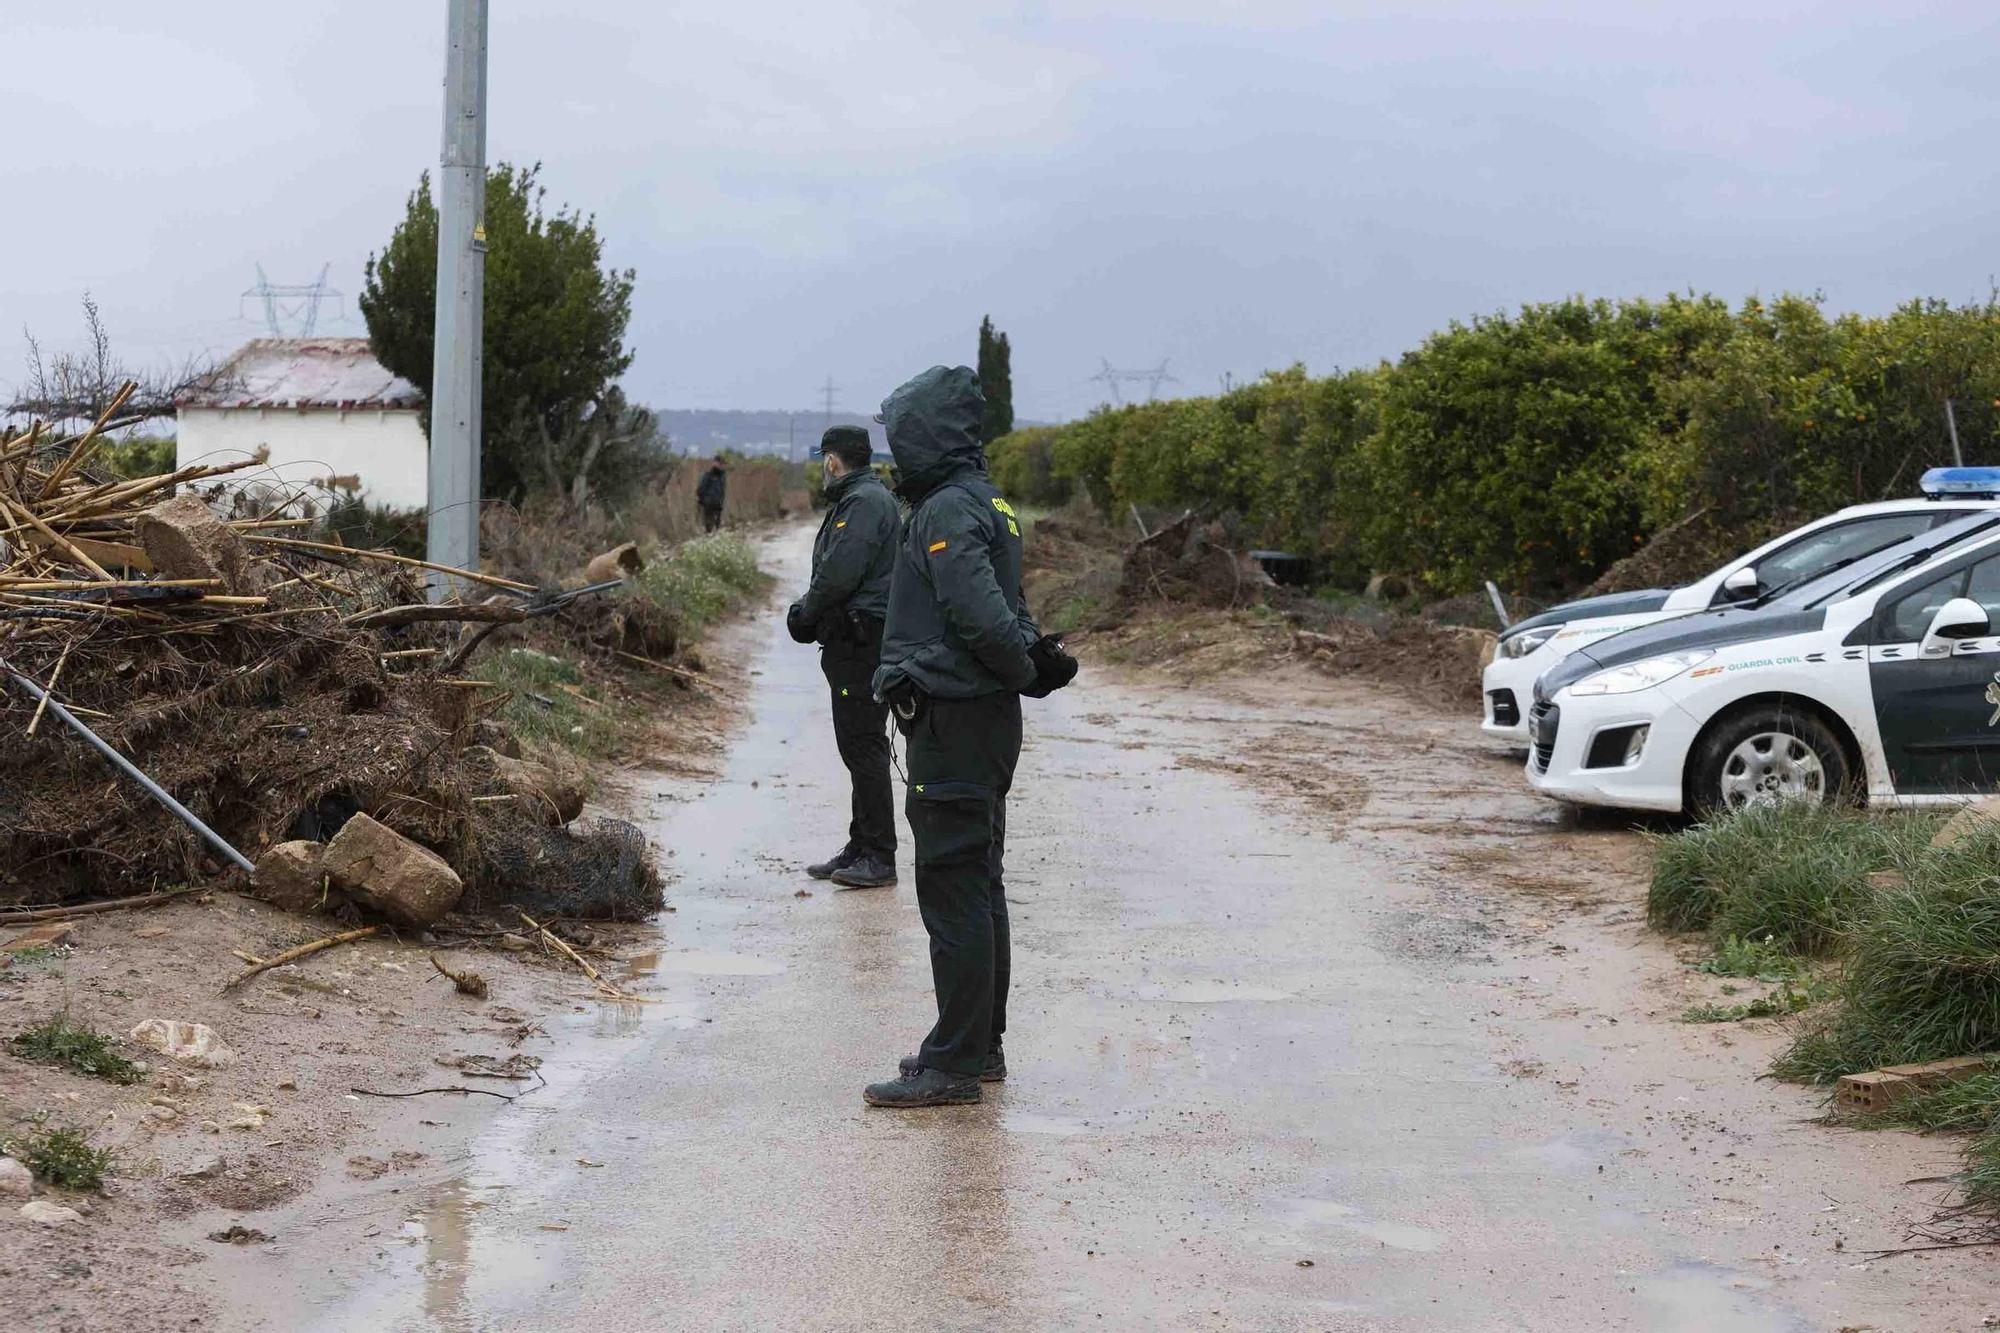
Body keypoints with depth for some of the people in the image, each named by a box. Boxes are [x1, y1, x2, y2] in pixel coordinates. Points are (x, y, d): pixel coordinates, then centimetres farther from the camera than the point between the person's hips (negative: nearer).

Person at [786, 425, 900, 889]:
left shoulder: (866, 501, -14)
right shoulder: (854, 500, 19)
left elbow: (839, 573, -23)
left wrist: (807, 613, -8)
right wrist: (809, 613, 5)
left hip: (862, 641, -11)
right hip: (854, 641, 11)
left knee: (863, 745, -8)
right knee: (856, 745, 14)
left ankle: (879, 858, -6)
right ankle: (861, 849, 21)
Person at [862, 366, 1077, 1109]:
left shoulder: (946, 513, -17)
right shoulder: (987, 504, 15)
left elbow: (983, 617, -25)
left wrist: (1030, 671, -10)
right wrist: (1037, 661, 2)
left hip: (953, 723, -10)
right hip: (987, 719, 10)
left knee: (952, 892, -6)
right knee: (979, 886, 16)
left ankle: (954, 1065, -2)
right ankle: (982, 1046, 25)